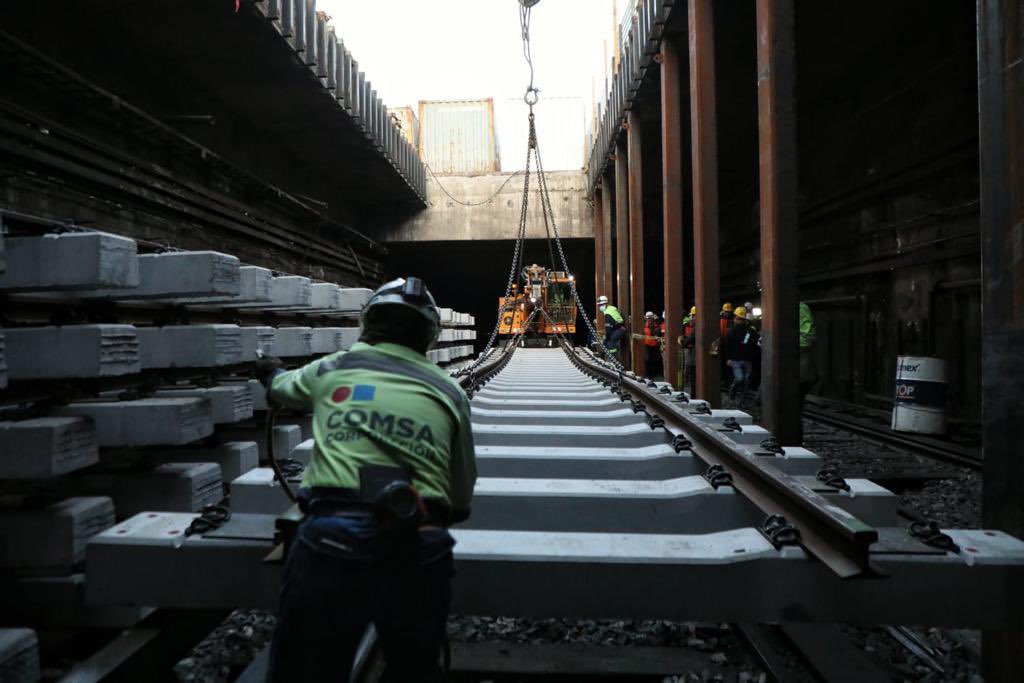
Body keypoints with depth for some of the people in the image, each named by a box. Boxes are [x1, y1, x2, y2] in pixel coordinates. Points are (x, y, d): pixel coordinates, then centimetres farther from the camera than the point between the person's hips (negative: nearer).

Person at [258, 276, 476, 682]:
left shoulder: (331, 370, 11)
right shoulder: (448, 393, 11)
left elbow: (280, 390, 37)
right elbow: (461, 501, 16)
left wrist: (271, 374, 61)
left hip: (332, 542, -1)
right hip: (420, 552, 2)